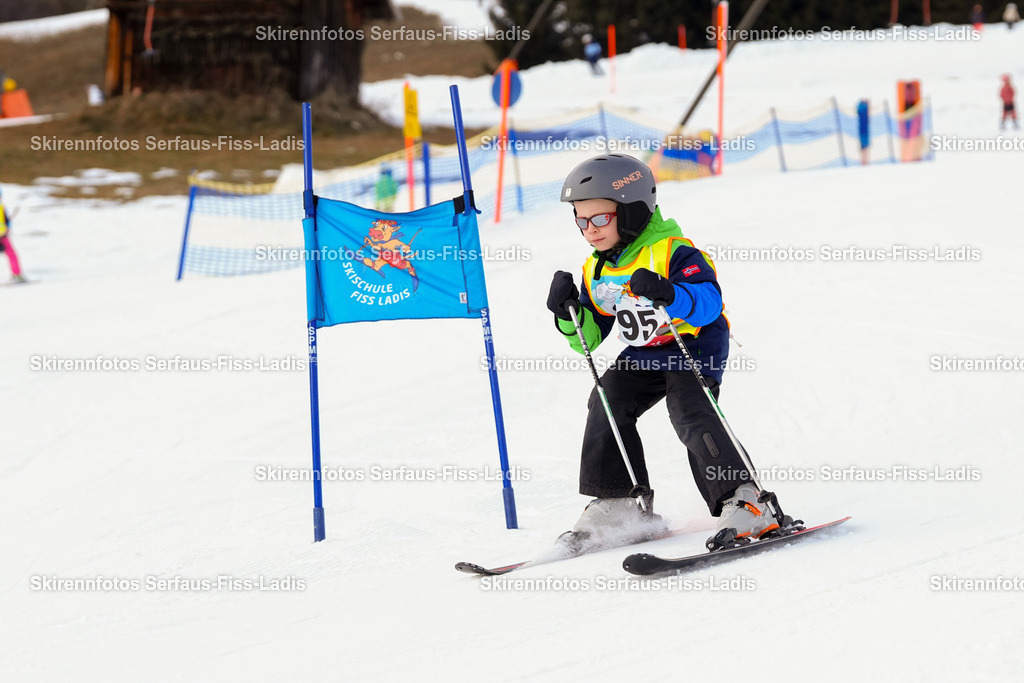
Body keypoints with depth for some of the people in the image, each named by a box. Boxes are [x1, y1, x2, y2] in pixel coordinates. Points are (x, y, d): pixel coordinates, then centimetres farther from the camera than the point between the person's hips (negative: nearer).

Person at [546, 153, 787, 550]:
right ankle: (619, 503, 3)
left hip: (693, 348, -7)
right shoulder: (596, 271, 4)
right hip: (641, 357, 7)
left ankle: (743, 503, -24)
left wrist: (668, 294, -51)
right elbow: (592, 336, 8)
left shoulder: (671, 252, -19)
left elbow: (708, 301, -33)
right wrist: (570, 313, -12)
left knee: (692, 415, -24)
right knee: (607, 402, -8)